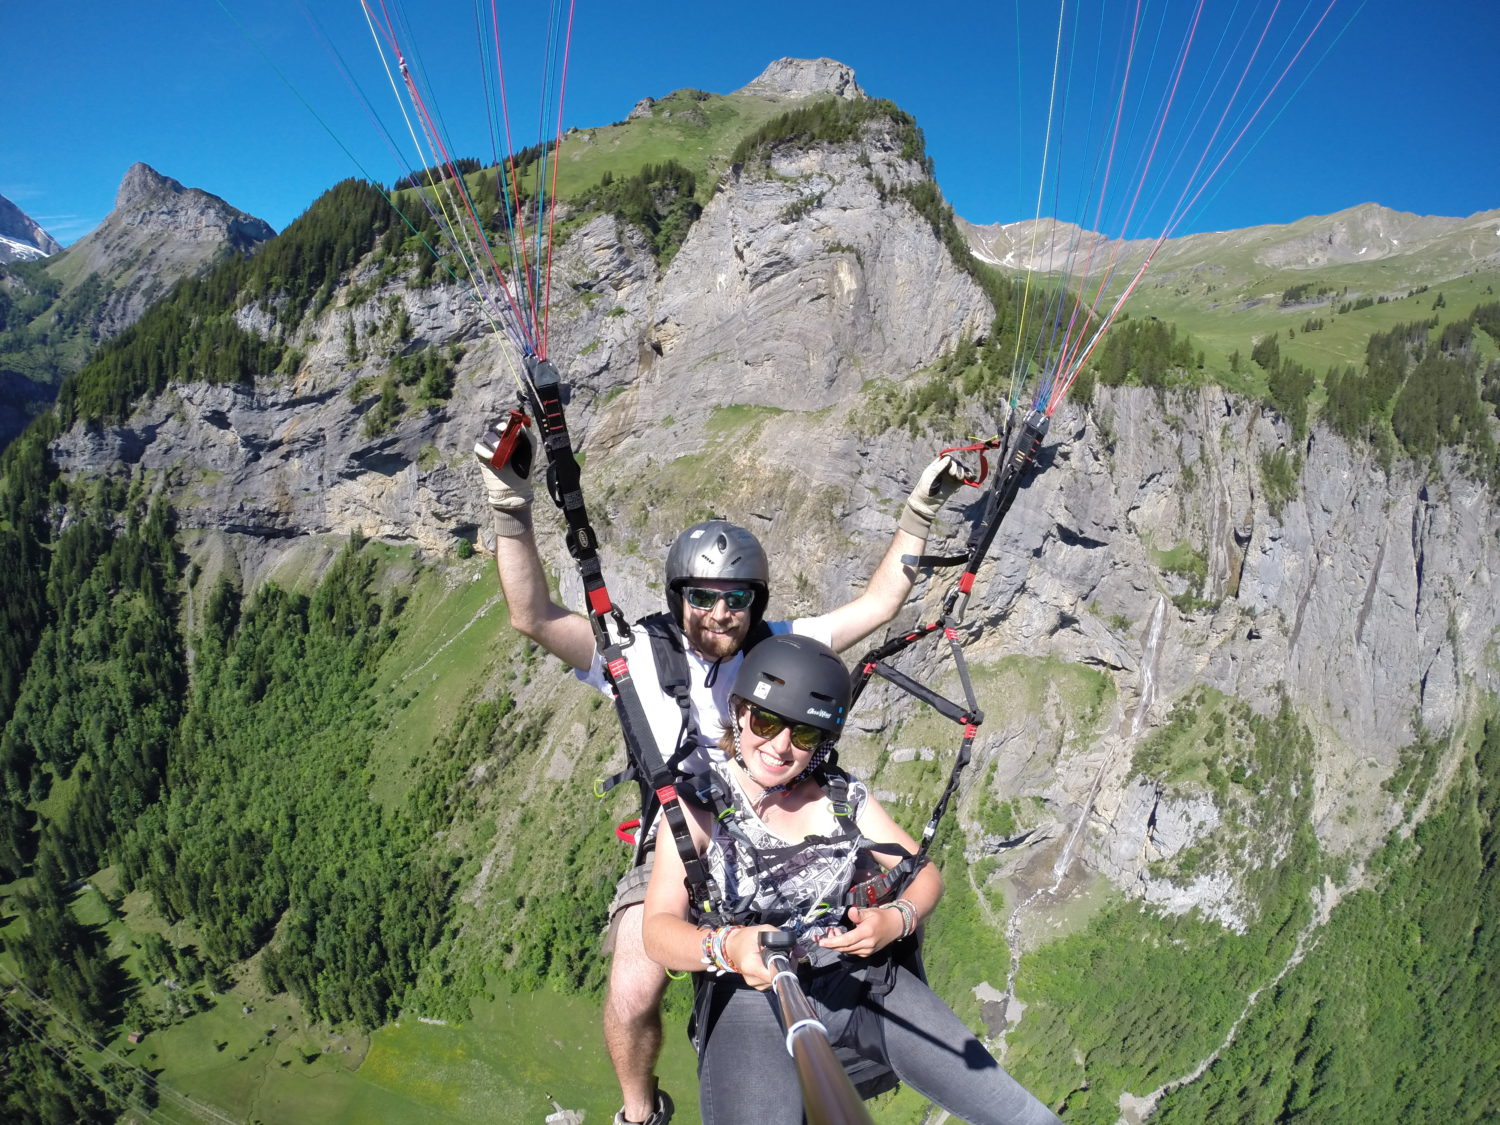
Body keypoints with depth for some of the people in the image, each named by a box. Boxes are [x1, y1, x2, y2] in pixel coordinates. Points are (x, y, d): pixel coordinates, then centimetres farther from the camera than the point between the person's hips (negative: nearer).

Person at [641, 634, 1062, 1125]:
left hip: (863, 980, 4)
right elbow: (660, 928, -12)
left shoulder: (844, 795, 7)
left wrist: (896, 919, -14)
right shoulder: (700, 800, -4)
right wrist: (727, 948, -33)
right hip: (751, 994, -3)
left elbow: (923, 873, 9)